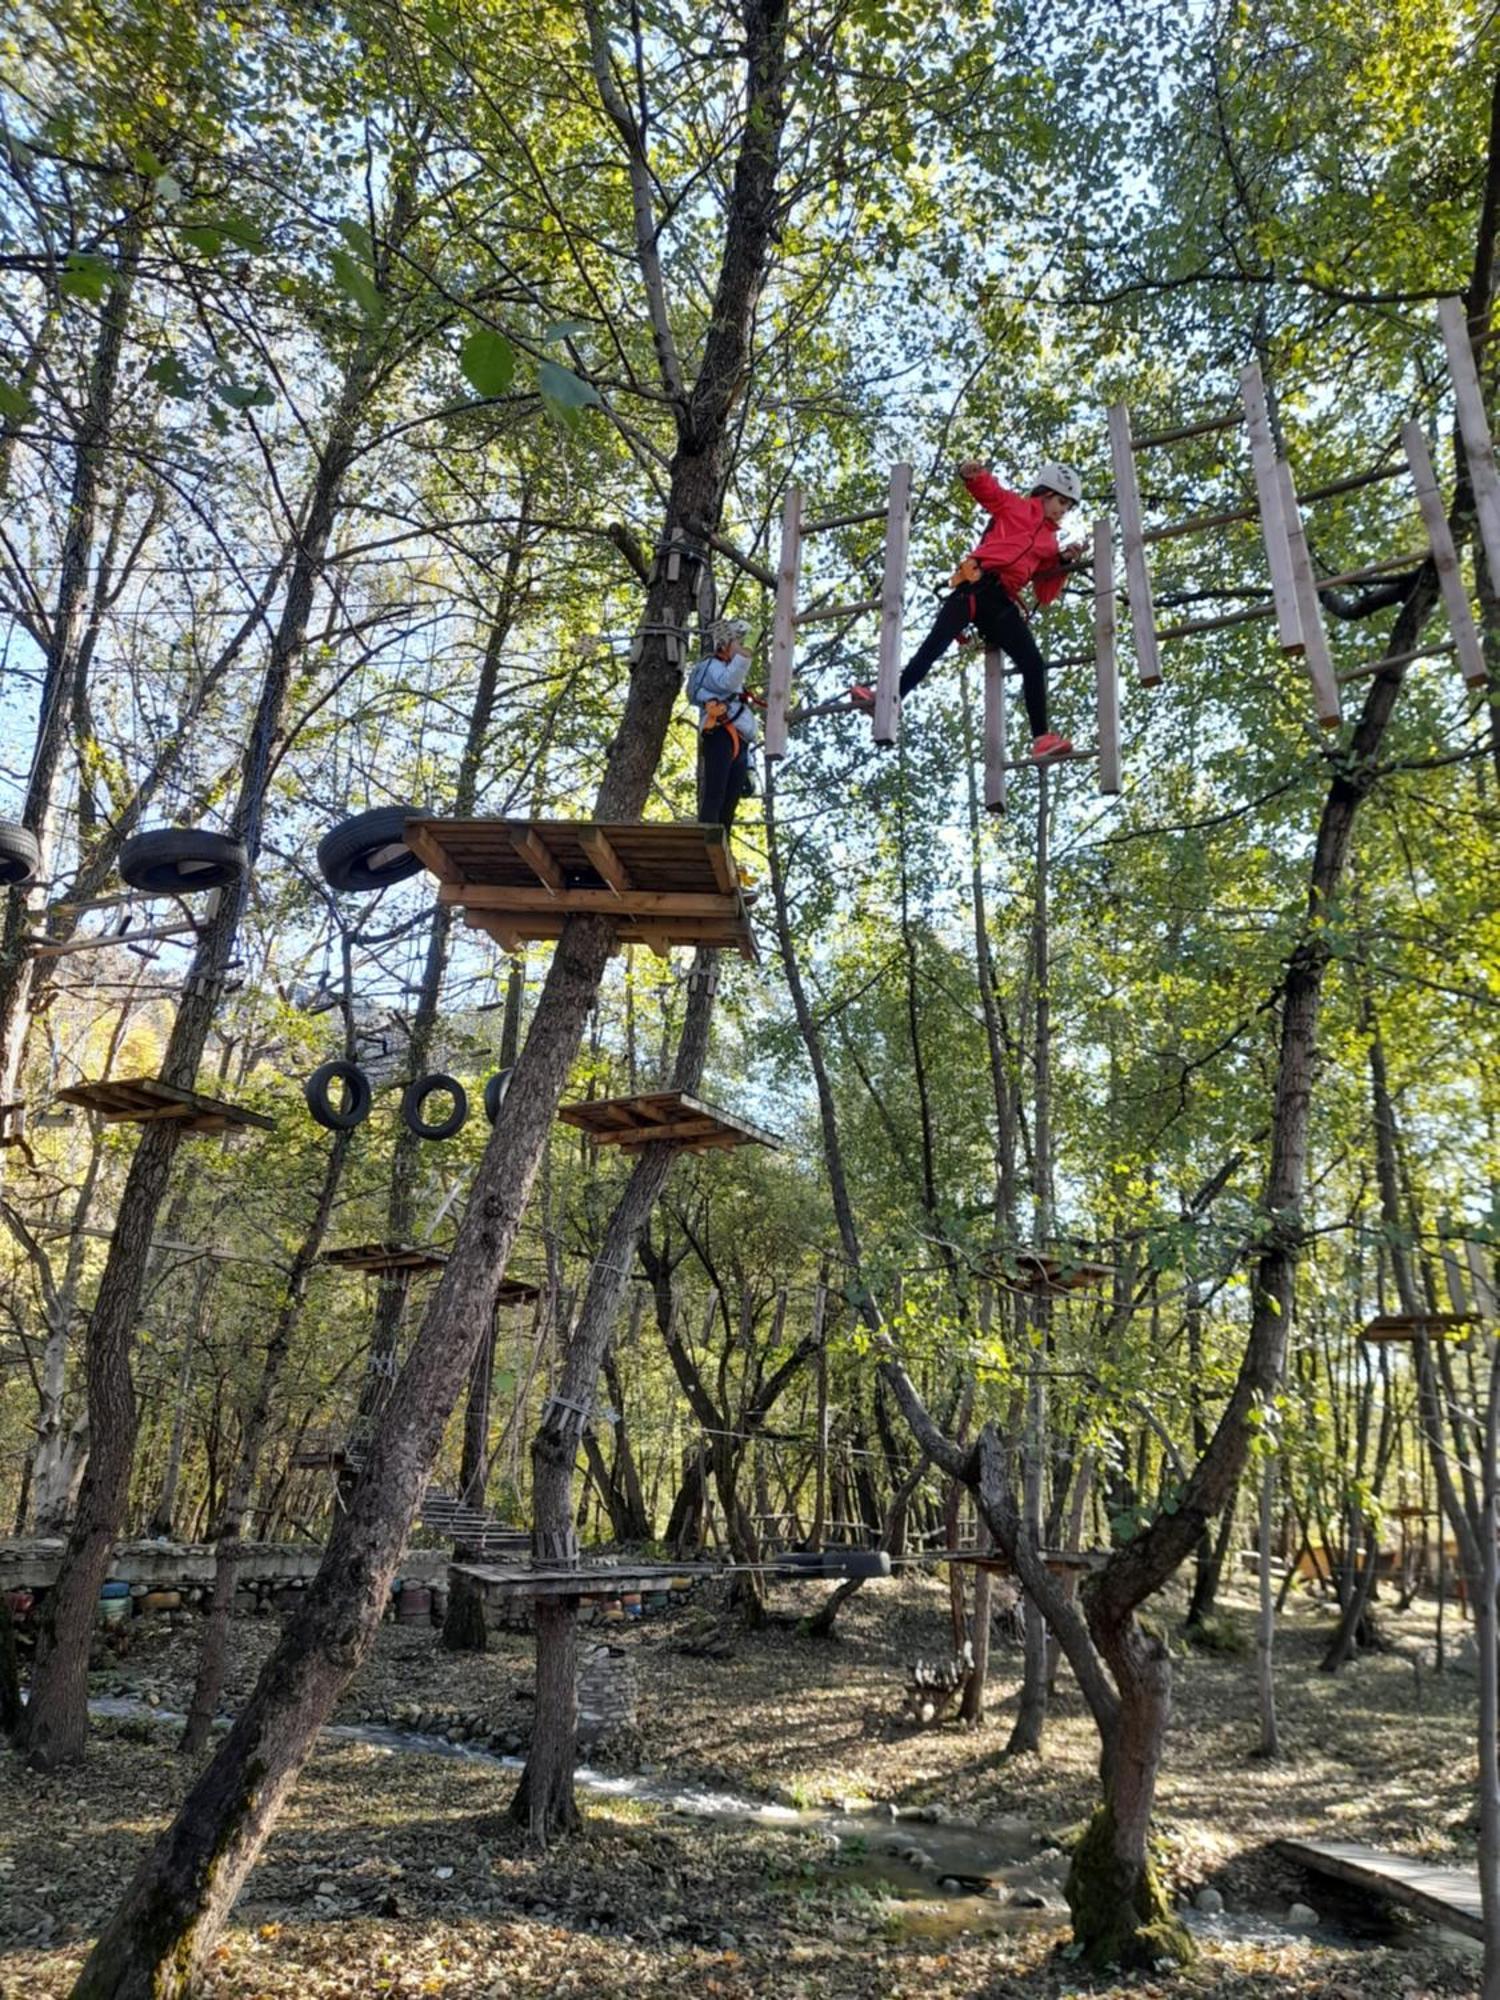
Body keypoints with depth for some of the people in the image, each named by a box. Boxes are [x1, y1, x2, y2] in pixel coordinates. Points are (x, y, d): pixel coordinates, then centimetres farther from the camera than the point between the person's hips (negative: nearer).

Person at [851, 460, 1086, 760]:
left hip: (1002, 602, 5)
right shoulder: (1015, 506, 17)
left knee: (1034, 665, -5)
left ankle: (1042, 737, -3)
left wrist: (1064, 563, 10)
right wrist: (973, 474, -16)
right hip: (977, 584, -5)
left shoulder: (1050, 543, 27)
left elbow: (1045, 595, 23)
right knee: (935, 643, -20)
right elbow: (986, 488, 7)